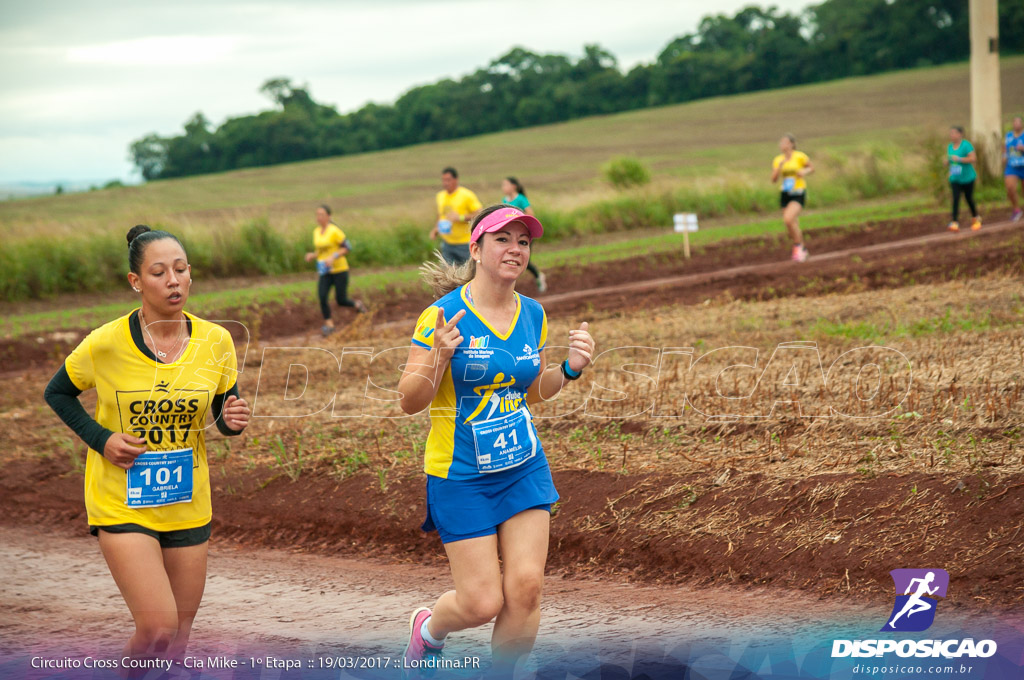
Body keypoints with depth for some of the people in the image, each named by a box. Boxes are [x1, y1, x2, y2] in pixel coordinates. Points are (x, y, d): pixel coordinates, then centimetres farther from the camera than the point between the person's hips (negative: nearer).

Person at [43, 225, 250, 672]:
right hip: (121, 503, -4)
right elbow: (57, 393, 3)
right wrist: (100, 439, -11)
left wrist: (232, 420, -17)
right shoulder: (106, 343, -14)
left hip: (187, 506, 4)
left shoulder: (215, 341, -6)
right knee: (157, 629, -16)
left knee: (177, 638, 12)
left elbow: (224, 413, 7)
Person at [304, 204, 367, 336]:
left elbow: (347, 247, -12)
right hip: (325, 271, 5)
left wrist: (333, 257, -24)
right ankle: (329, 324, -3)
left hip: (340, 269, -5)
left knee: (341, 301, -2)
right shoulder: (317, 231, 7)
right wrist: (312, 256, -2)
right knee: (322, 297, -14)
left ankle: (357, 304, 31)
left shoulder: (335, 230, -15)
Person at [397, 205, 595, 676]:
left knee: (525, 588, -6)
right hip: (460, 477, -5)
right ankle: (428, 628, 32)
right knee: (483, 602, -3)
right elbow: (409, 402, -12)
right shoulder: (444, 316, -14)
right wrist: (439, 358, -30)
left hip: (524, 469, 5)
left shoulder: (533, 315, 4)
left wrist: (569, 369, -2)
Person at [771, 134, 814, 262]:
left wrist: (804, 172, -14)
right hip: (785, 194, 5)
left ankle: (798, 246, -6)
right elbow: (774, 179, -2)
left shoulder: (800, 156, -8)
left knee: (788, 219, -25)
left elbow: (812, 167, 7)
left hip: (798, 193, -5)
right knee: (793, 226, 9)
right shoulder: (777, 160, 3)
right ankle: (802, 250, 29)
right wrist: (780, 167, -17)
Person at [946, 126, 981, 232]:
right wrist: (947, 161, -2)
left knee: (969, 198, 8)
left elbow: (973, 158, -19)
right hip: (955, 179, 4)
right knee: (955, 198, -11)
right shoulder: (950, 146, 7)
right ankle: (955, 222, -19)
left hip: (967, 178, -4)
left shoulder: (966, 145, -13)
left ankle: (976, 219, 32)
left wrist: (959, 159, -26)